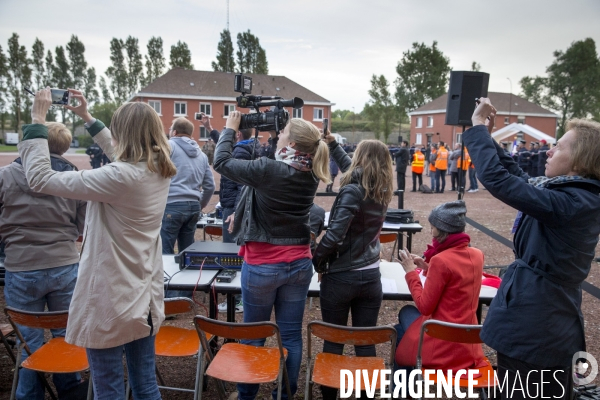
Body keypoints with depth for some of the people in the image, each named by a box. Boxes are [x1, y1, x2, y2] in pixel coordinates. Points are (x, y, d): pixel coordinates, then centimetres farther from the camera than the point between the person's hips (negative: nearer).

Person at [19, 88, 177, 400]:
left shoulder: (120, 176, -23)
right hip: (145, 296, 8)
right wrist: (87, 117, 24)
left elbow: (40, 179, -18)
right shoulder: (160, 170, 0)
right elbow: (122, 155, 21)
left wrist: (37, 122, -9)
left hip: (111, 301, -7)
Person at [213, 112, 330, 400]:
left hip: (262, 265, -4)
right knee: (291, 335, 12)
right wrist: (273, 139, 13)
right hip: (299, 263, 5)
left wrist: (231, 128, 5)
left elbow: (221, 162, -7)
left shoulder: (267, 169, -19)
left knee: (254, 335, 13)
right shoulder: (310, 174, -2)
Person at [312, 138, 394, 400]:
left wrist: (317, 261, -9)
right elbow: (350, 169, 21)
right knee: (365, 343, 13)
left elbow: (335, 235, -24)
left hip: (341, 277, -5)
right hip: (371, 277, 5)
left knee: (333, 341, 12)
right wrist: (332, 143, 26)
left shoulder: (353, 191, -16)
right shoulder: (383, 191, 4)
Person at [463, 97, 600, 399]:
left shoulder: (571, 203, -24)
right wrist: (486, 136, 12)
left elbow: (498, 180, -30)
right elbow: (518, 178, 18)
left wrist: (477, 126, -17)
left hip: (532, 330, -9)